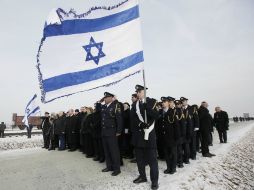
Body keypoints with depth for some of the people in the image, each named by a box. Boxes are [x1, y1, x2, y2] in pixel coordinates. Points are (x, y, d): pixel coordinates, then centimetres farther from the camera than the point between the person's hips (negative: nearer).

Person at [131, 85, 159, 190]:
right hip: (138, 134, 4)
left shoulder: (152, 102, 0)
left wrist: (147, 107, -23)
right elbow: (132, 118, 0)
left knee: (152, 158, 2)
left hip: (149, 134, -4)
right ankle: (142, 176, 31)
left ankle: (154, 180, 14)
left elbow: (156, 115, -10)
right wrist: (140, 124, -17)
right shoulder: (134, 104, 10)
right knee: (139, 157, 14)